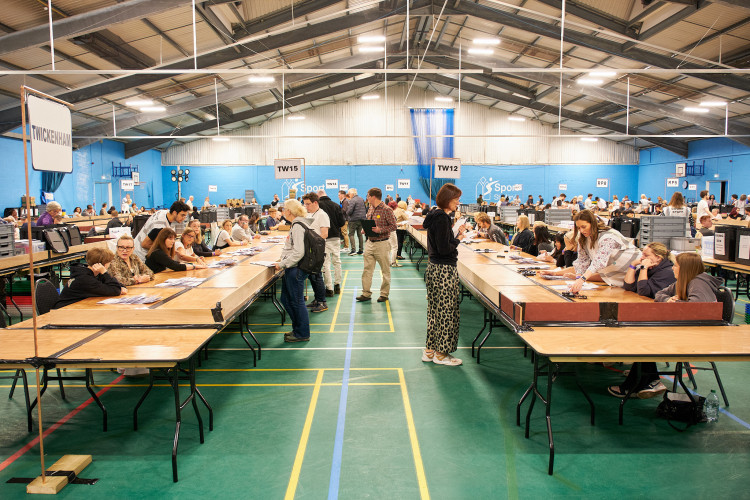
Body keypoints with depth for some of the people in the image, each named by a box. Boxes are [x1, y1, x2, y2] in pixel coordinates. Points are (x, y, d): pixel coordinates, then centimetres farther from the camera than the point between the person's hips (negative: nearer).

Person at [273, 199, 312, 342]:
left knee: (296, 301, 0)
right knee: (286, 300, 18)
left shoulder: (298, 226, -18)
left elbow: (299, 252, -24)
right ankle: (297, 329, 30)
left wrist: (282, 264, -18)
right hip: (292, 269, 11)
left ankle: (302, 334, 13)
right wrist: (283, 261, 15)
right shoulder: (298, 224, 14)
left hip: (296, 270, -11)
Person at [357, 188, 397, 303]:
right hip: (370, 242, 7)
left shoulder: (386, 210, -11)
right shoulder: (370, 209, 12)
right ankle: (366, 293, 11)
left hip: (381, 243, -7)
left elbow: (393, 226, -13)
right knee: (367, 269, 5)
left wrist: (380, 230, -23)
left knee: (385, 270, 4)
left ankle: (384, 294, 15)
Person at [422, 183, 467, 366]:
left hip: (434, 267, 10)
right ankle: (441, 353, 10)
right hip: (444, 270, -10)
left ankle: (430, 350, 24)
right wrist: (458, 238, -6)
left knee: (435, 310, 15)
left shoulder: (435, 215, 12)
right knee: (446, 311, 0)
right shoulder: (442, 218, -18)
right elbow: (444, 248, -21)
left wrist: (456, 235, 8)